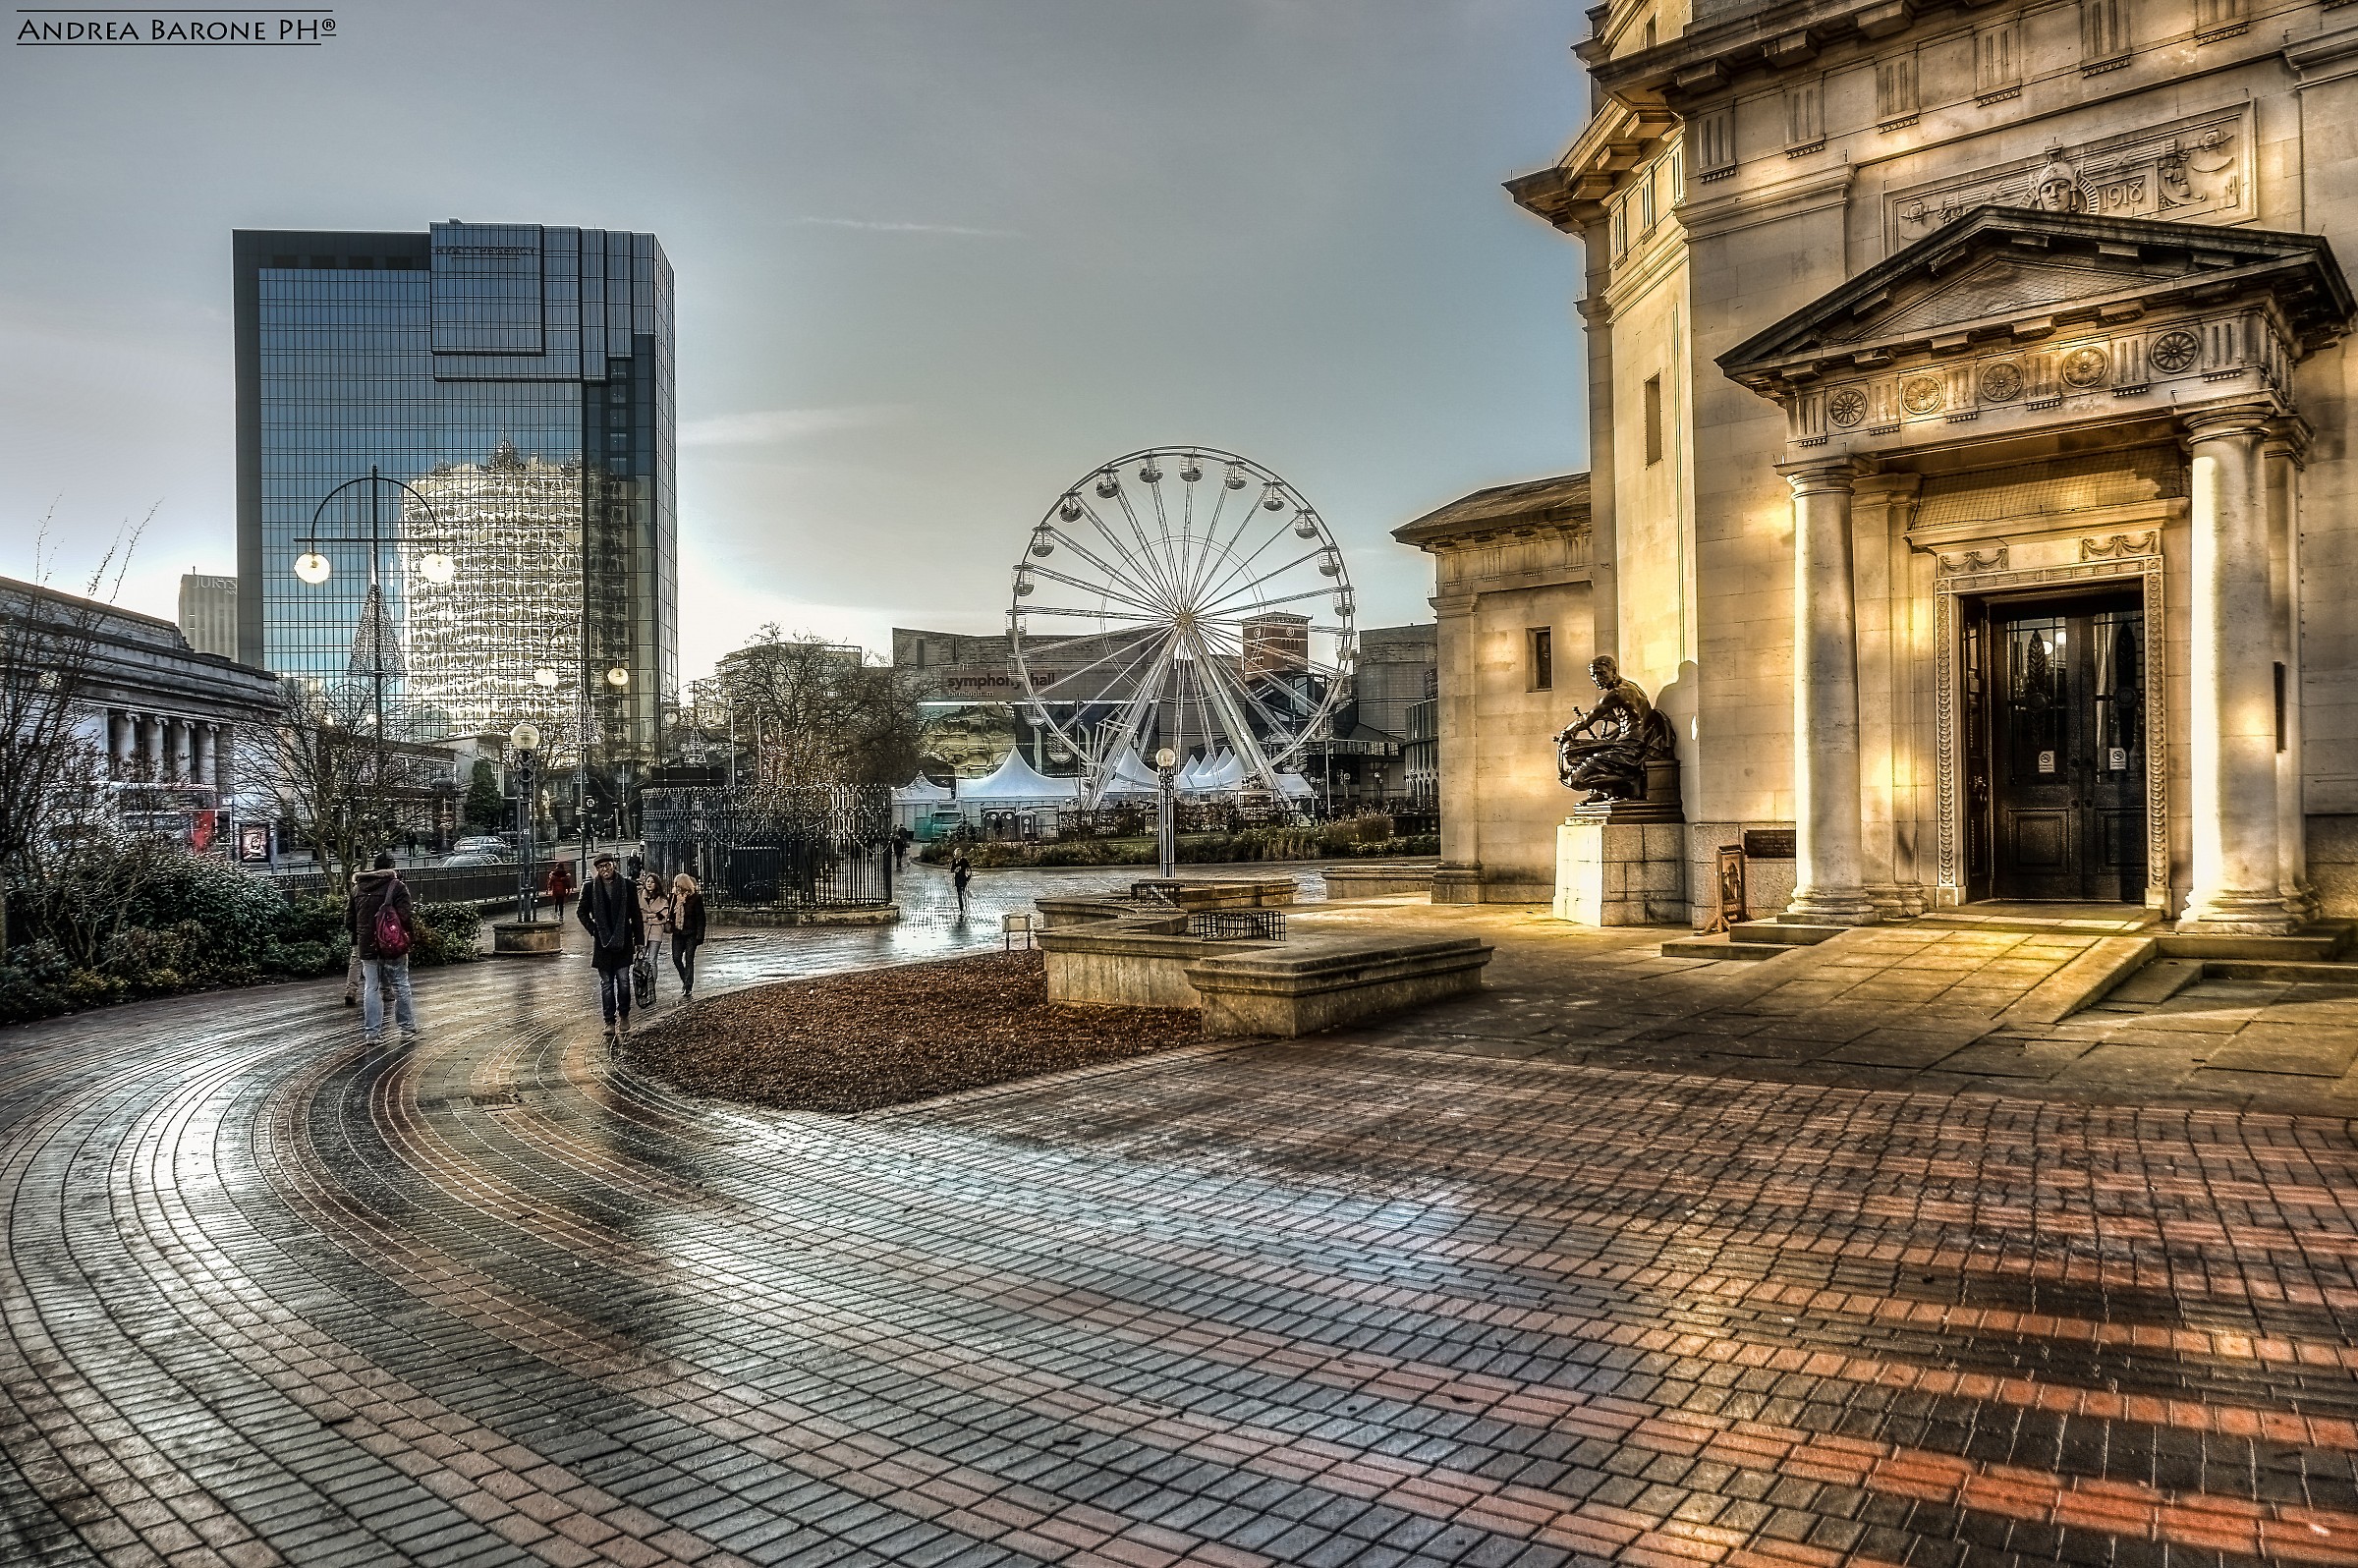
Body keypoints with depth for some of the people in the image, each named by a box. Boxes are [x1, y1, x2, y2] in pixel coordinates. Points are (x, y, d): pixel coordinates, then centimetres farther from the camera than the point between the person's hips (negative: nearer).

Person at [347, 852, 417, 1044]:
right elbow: (405, 917, -17)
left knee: (371, 989, 8)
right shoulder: (396, 887, -9)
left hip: (367, 947, 4)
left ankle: (371, 1032, 6)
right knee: (401, 987, 7)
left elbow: (349, 919, 10)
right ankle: (407, 1029, 12)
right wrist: (412, 938, -6)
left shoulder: (357, 888, 7)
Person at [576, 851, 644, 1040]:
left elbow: (636, 915, 4)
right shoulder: (590, 888, 2)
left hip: (623, 942, -1)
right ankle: (609, 1021, 9)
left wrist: (639, 939, 2)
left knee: (623, 981, -2)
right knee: (606, 984, 5)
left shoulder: (627, 886, 1)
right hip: (602, 942, 1)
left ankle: (623, 1015, 16)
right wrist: (593, 930, 2)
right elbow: (581, 912, 13)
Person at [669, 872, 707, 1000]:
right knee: (676, 958, -1)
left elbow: (700, 918, -8)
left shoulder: (695, 898, -8)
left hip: (690, 933, -5)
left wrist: (700, 935, -13)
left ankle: (688, 991, -2)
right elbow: (671, 913, 15)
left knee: (689, 960, -4)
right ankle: (686, 981, 23)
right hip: (677, 933, 5)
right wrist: (670, 926, 2)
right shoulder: (674, 897, 6)